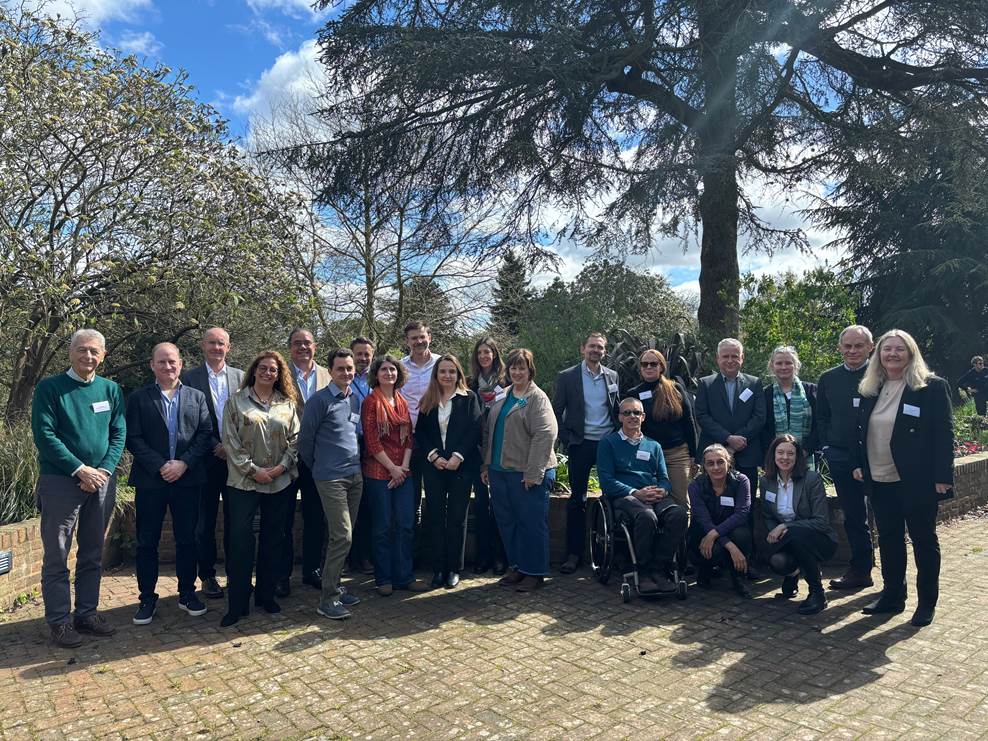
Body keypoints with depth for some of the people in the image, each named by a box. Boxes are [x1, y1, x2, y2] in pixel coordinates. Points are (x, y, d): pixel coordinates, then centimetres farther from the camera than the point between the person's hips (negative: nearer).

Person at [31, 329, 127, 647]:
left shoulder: (111, 390, 6)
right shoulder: (49, 388, -5)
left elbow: (119, 434, 5)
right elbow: (44, 435, -11)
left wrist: (103, 470, -9)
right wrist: (80, 470, -16)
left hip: (101, 481, 4)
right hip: (60, 482, -4)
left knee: (93, 555, 13)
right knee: (56, 558, 4)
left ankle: (87, 613, 25)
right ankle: (59, 621, 15)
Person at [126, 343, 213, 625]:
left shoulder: (197, 397, 7)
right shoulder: (138, 398, 3)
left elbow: (206, 435, 1)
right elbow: (133, 439, -4)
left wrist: (184, 463, -12)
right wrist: (160, 466, -14)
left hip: (188, 479, 1)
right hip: (150, 481, -1)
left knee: (187, 539, 9)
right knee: (147, 542, 6)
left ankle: (187, 593, 23)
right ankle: (147, 598, 19)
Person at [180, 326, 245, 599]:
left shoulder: (240, 377, 6)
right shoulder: (189, 378, -1)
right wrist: (215, 446, -13)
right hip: (206, 459, -2)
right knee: (205, 522, 9)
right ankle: (207, 576, 21)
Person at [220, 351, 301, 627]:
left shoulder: (288, 403, 8)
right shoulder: (236, 401, 1)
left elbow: (295, 439, 6)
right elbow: (230, 440, -4)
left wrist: (282, 466, -8)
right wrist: (253, 470, -11)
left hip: (280, 481, 3)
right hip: (244, 481, -3)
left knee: (273, 539, 10)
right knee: (240, 540, -3)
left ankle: (266, 595, 24)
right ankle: (237, 604, 8)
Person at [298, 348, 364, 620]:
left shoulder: (355, 399, 12)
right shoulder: (320, 399, -9)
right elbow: (305, 438, -5)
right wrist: (316, 467, 5)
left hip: (355, 475, 7)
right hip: (331, 477, -6)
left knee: (341, 536, 12)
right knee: (342, 536, -10)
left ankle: (335, 586, 24)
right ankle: (329, 599, 0)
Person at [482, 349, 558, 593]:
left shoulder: (537, 397, -7)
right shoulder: (501, 397, 14)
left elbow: (545, 435, -16)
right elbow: (489, 432, 18)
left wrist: (533, 473, -19)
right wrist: (487, 465, 13)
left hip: (528, 474, -7)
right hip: (499, 471, 7)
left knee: (532, 523, 1)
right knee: (507, 522, 14)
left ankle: (534, 572, 14)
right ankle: (516, 567, 28)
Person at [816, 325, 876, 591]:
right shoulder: (828, 379, 9)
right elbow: (821, 417, 14)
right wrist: (826, 447, 5)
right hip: (841, 457, 4)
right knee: (853, 517, 11)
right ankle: (860, 570, 23)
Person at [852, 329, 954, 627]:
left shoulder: (932, 387, -7)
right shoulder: (869, 390, 8)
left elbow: (943, 433, -11)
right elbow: (861, 431, 14)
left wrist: (942, 477, -15)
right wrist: (859, 465, 6)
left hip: (916, 480, -5)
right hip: (879, 480, 5)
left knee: (923, 539, 8)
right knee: (888, 538, 13)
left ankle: (927, 602, 21)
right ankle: (892, 596, 26)